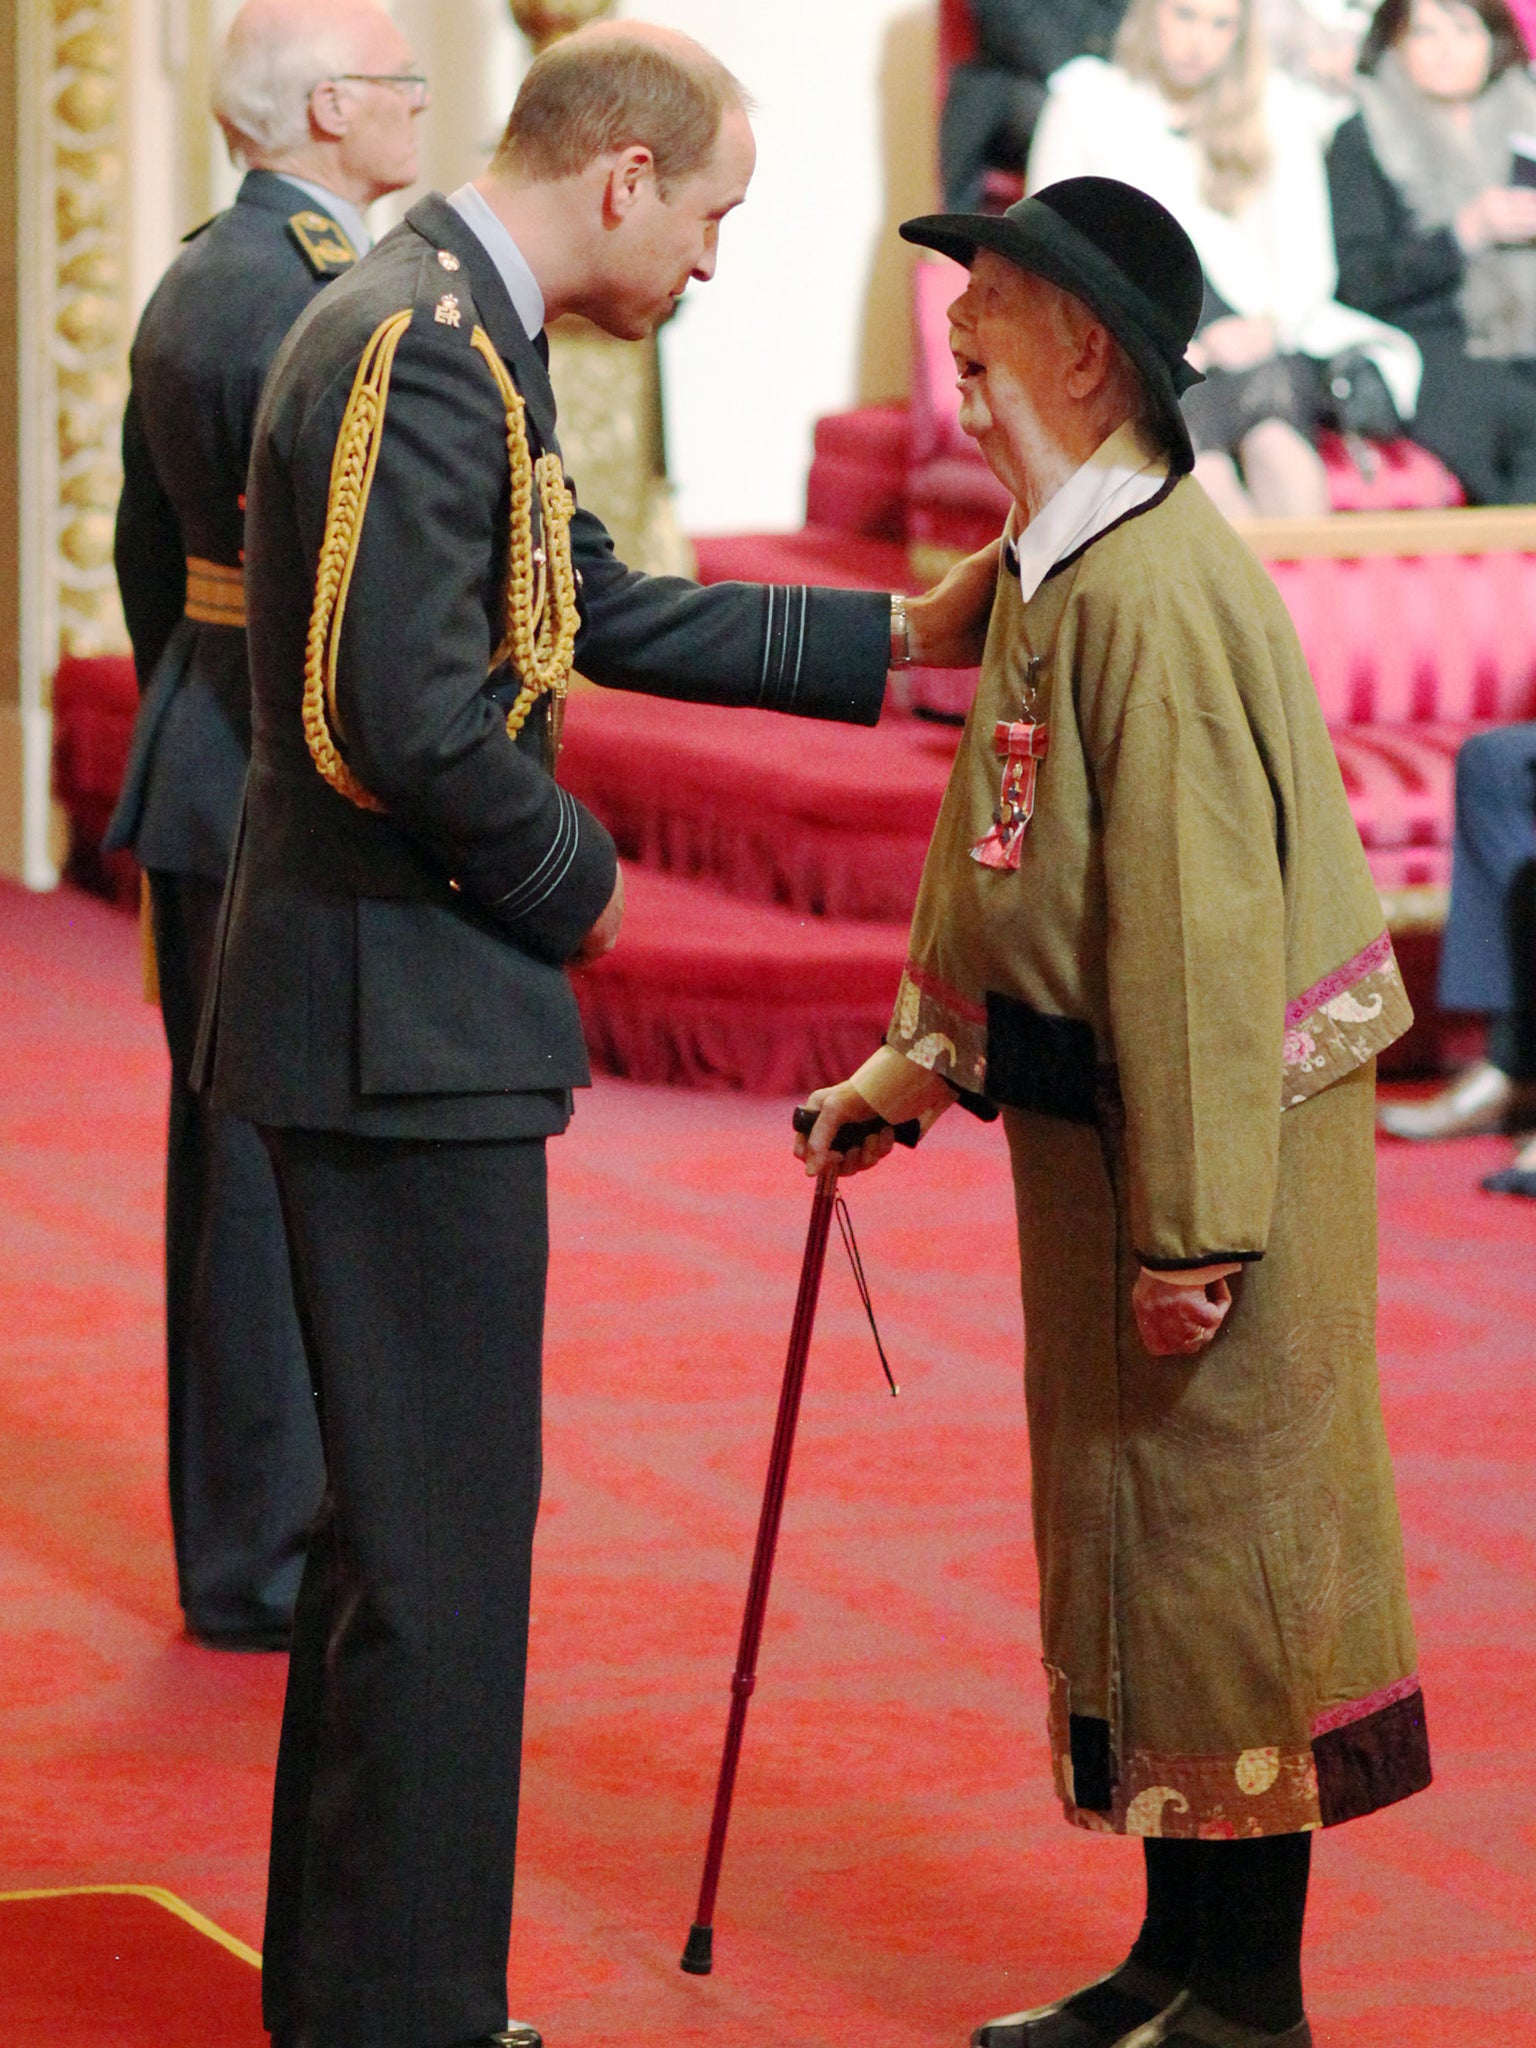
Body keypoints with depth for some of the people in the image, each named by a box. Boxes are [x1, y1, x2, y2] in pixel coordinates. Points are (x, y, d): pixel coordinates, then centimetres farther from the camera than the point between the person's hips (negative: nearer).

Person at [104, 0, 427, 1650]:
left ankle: (231, 1521, 25)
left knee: (228, 1168, 16)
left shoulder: (186, 286, 12)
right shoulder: (307, 295, -19)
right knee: (288, 1178, -4)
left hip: (203, 764, 10)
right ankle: (262, 1560, 2)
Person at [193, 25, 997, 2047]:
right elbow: (405, 716, -26)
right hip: (404, 1020, -11)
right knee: (439, 1531, -4)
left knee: (405, 1516, 18)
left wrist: (892, 638, 22)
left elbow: (599, 616, 22)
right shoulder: (423, 347, -19)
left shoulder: (450, 329, 13)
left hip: (409, 1013, 11)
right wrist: (576, 883, -10)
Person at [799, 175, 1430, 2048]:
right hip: (1093, 1117, 10)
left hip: (1222, 1132, -10)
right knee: (1129, 1542, 16)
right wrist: (917, 1063, 24)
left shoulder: (1155, 592, -23)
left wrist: (1192, 1226, -24)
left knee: (1215, 1544, -2)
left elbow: (1203, 927, -25)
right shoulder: (1049, 568, 10)